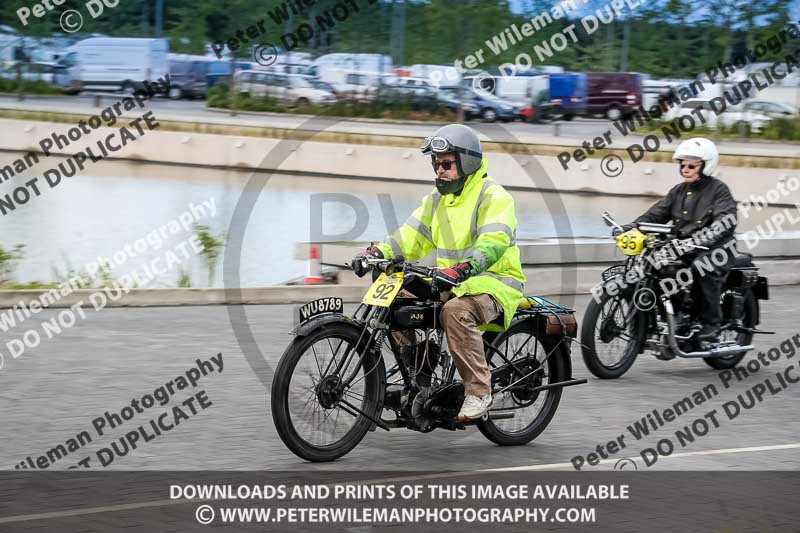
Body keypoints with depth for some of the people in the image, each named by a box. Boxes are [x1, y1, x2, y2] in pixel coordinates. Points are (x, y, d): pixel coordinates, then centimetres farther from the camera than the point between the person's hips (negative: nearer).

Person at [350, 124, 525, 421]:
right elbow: (414, 235, 12)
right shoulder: (438, 198, 16)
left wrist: (462, 269, -44)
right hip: (452, 282, 8)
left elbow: (494, 242, -27)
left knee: (456, 311, -38)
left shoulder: (493, 196, -11)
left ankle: (479, 391, -31)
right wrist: (378, 252, -7)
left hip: (495, 281, -8)